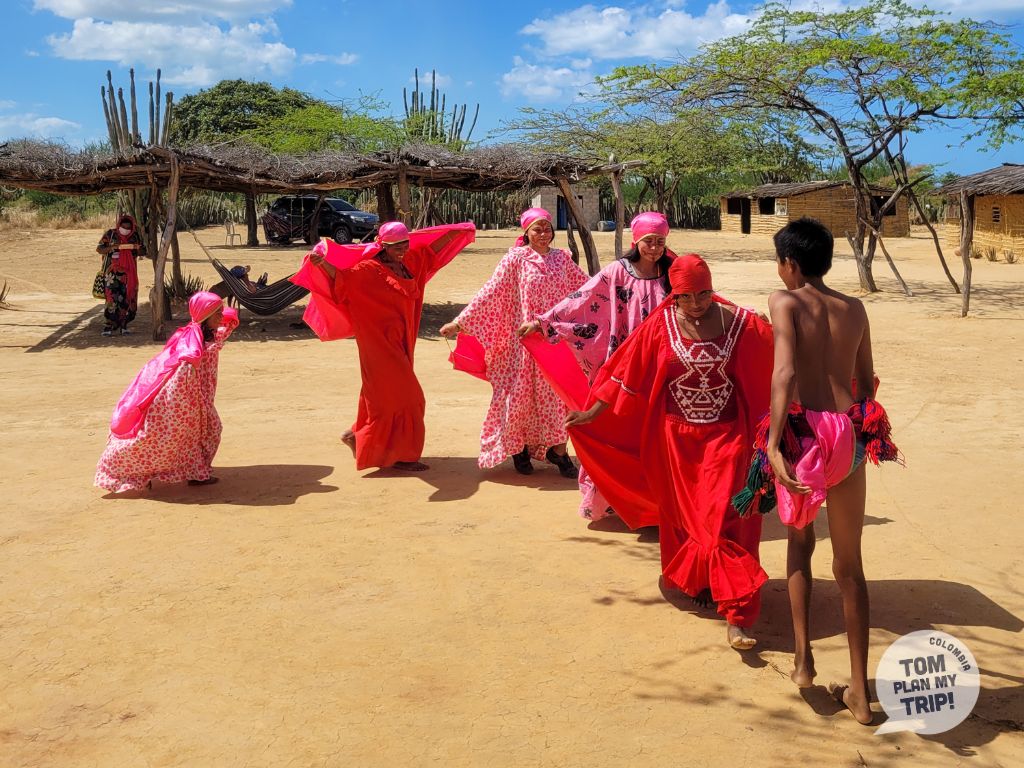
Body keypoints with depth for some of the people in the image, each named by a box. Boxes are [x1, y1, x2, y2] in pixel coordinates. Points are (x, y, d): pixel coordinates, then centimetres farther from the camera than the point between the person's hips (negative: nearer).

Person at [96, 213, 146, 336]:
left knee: (127, 298, 2)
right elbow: (99, 249, -2)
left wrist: (137, 248, -11)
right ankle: (109, 325, -11)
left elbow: (143, 252, 13)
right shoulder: (110, 234, 0)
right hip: (113, 272, -3)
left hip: (129, 272, 3)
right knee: (112, 297, -12)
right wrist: (112, 247, -20)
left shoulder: (135, 236, 6)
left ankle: (123, 325, 11)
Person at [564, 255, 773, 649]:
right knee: (683, 515, 13)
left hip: (726, 434, -2)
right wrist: (593, 413, 5)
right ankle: (693, 582, 36)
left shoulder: (738, 322, -7)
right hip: (676, 436, 2)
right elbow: (628, 374, 2)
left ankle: (737, 616, -7)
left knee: (723, 518, -8)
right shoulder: (660, 326, -4)